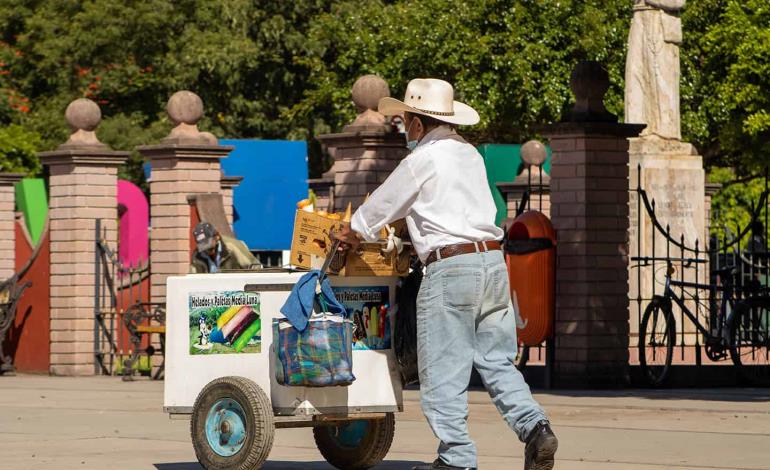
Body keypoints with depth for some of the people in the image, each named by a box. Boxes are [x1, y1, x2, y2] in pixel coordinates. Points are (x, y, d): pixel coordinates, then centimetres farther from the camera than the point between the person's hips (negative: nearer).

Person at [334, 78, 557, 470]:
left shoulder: (421, 161, -6)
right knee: (497, 362, 11)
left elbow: (381, 206, 6)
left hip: (450, 266, -7)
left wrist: (352, 233, 25)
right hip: (493, 260, 7)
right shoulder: (469, 154, 18)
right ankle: (534, 427, -8)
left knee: (444, 369, 0)